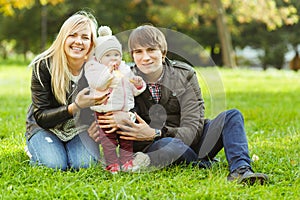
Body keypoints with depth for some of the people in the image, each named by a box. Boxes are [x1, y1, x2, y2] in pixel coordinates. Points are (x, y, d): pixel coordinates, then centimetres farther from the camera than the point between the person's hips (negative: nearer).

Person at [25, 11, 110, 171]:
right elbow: (40, 117, -21)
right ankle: (33, 147, 8)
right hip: (45, 127, -1)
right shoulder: (43, 66, -21)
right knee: (54, 165, -26)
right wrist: (75, 107, -37)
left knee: (84, 164, -26)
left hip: (80, 127, 1)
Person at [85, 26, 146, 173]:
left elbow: (134, 90, 16)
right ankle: (112, 164, 5)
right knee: (108, 139, -1)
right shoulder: (94, 68, -4)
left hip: (125, 111, 5)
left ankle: (127, 161, 19)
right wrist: (109, 71, -26)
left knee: (126, 139, 10)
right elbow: (98, 84, -22)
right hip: (105, 112, -5)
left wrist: (138, 85, -6)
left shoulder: (125, 69, 12)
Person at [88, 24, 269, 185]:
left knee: (232, 116, -16)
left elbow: (192, 129, -14)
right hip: (154, 147, -2)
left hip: (190, 142, 3)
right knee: (172, 145, -37)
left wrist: (155, 134, -31)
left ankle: (240, 170, -36)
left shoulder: (184, 75, -5)